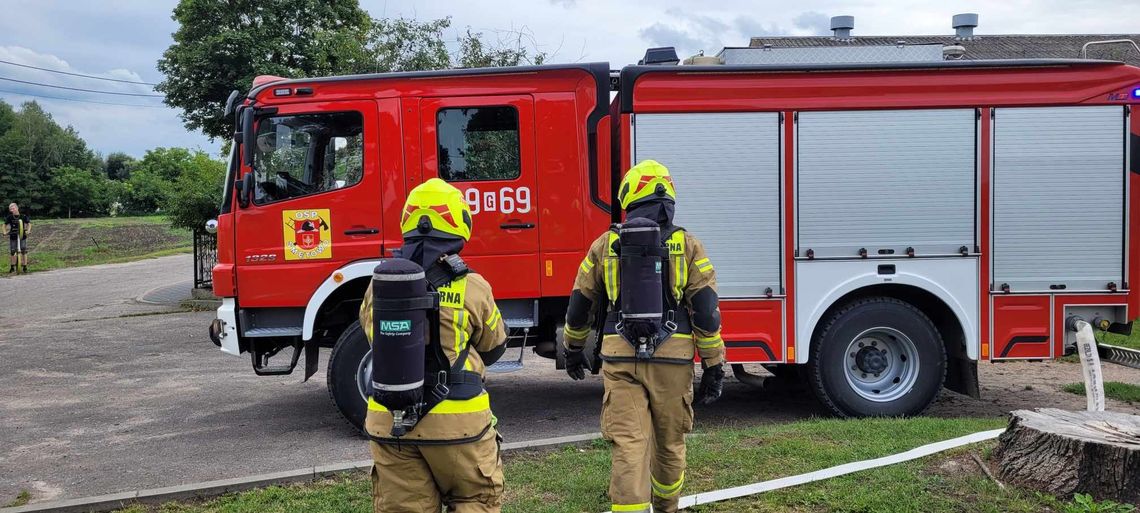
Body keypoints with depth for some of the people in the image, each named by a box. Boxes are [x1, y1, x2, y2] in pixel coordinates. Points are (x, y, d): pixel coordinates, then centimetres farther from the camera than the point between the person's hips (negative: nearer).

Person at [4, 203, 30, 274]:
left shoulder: (23, 216, -5)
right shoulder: (9, 217, -2)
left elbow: (29, 224, 0)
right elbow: (5, 225, 4)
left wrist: (28, 230, -17)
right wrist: (5, 231, -14)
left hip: (22, 236, -1)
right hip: (13, 237, 1)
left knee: (24, 251, -2)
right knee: (12, 252, 3)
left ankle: (25, 268, 5)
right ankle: (12, 267, 17)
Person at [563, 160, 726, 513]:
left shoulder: (605, 245, 4)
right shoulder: (687, 246, 0)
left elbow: (580, 305, 11)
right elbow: (706, 311, -5)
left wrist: (573, 349, 27)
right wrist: (714, 366, 2)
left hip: (621, 359, -1)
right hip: (672, 360, 1)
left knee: (629, 445, -3)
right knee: (669, 442, 19)